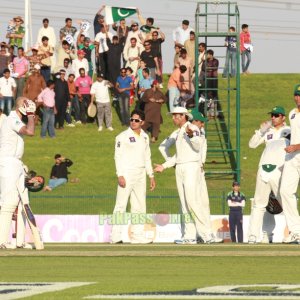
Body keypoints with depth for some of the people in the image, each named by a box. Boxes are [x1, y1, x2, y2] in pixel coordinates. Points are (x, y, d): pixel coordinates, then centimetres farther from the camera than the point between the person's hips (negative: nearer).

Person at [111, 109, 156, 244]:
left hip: (140, 174, 7)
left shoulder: (144, 137, 13)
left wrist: (151, 176, 17)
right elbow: (118, 156, -9)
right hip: (127, 173, -7)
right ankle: (116, 236, -10)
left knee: (139, 206, 8)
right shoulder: (123, 136, -6)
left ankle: (138, 236, 13)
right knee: (121, 205, -9)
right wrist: (120, 175, -18)